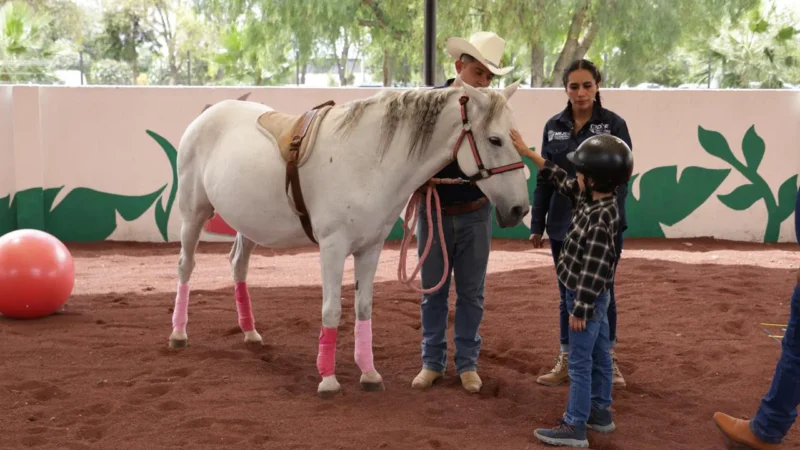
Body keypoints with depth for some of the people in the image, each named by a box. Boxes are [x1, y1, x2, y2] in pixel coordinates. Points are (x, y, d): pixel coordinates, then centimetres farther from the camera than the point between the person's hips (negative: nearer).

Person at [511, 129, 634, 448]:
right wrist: (527, 153, 18)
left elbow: (594, 269, -27)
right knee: (599, 356, 18)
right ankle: (600, 411, 31)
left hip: (588, 298, -10)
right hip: (594, 297, 10)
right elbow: (561, 180, 16)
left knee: (580, 362, -3)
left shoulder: (600, 220, -28)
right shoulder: (592, 199, 1)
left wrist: (580, 310, -22)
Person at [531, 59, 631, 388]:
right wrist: (537, 224, 5)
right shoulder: (554, 126, 4)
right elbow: (544, 179, 7)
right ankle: (567, 362, 23)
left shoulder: (614, 125, -6)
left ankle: (608, 361, 26)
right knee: (568, 295, 12)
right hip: (563, 225, 3)